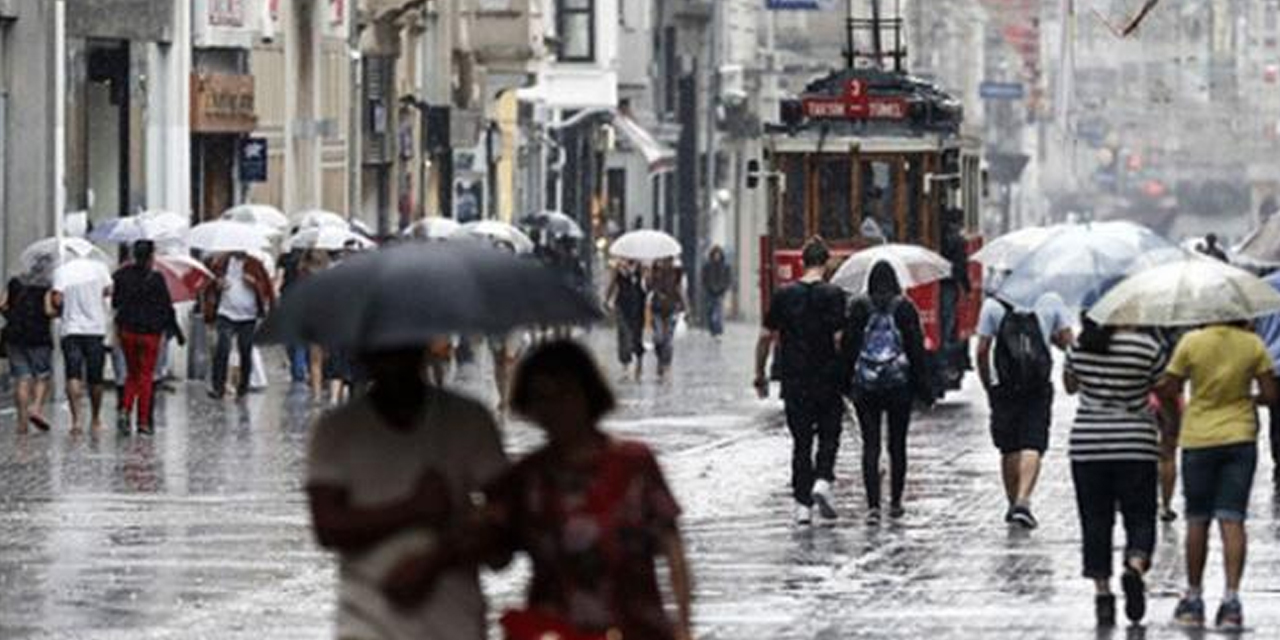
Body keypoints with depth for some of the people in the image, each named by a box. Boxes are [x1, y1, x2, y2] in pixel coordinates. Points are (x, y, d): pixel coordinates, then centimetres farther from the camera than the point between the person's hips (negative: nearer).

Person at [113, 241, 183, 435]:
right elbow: (167, 308, -8)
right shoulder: (155, 279, -12)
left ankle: (125, 410, -4)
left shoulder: (122, 276, -2)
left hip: (127, 331, 3)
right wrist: (177, 332, 1)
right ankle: (143, 422, 4)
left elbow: (115, 302, 6)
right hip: (149, 333, -3)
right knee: (146, 375, 5)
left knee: (132, 373, 17)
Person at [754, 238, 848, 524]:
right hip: (827, 380, -2)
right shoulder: (833, 295, -8)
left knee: (801, 441, 8)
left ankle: (802, 503, 5)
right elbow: (840, 339, -14)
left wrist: (760, 376, 12)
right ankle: (823, 480, -10)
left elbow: (766, 337, 4)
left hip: (794, 382, 2)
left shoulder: (783, 295, 2)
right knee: (829, 435, 13)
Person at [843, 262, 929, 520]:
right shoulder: (905, 308, -3)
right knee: (897, 445, 12)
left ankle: (873, 504, -11)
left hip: (865, 385, 0)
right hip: (899, 383, 0)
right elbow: (916, 348, -2)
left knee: (870, 445, -1)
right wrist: (924, 387, 4)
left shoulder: (858, 308, -1)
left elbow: (847, 346, 0)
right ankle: (895, 502, 17)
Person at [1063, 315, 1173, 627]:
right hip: (1136, 447, -2)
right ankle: (1135, 567, -23)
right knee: (1140, 518, 4)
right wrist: (1177, 425, 20)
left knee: (1095, 521, 8)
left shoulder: (1080, 347, 1)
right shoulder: (1148, 348, -8)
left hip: (1087, 447, 2)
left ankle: (1102, 591, 3)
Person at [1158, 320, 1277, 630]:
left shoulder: (1192, 343, -10)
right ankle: (1231, 597, -12)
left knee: (1197, 521, 11)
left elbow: (1168, 391, -6)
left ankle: (1193, 598, 17)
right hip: (1240, 438, 1)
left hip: (1198, 439, -1)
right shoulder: (1253, 344, -6)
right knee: (1232, 521, -1)